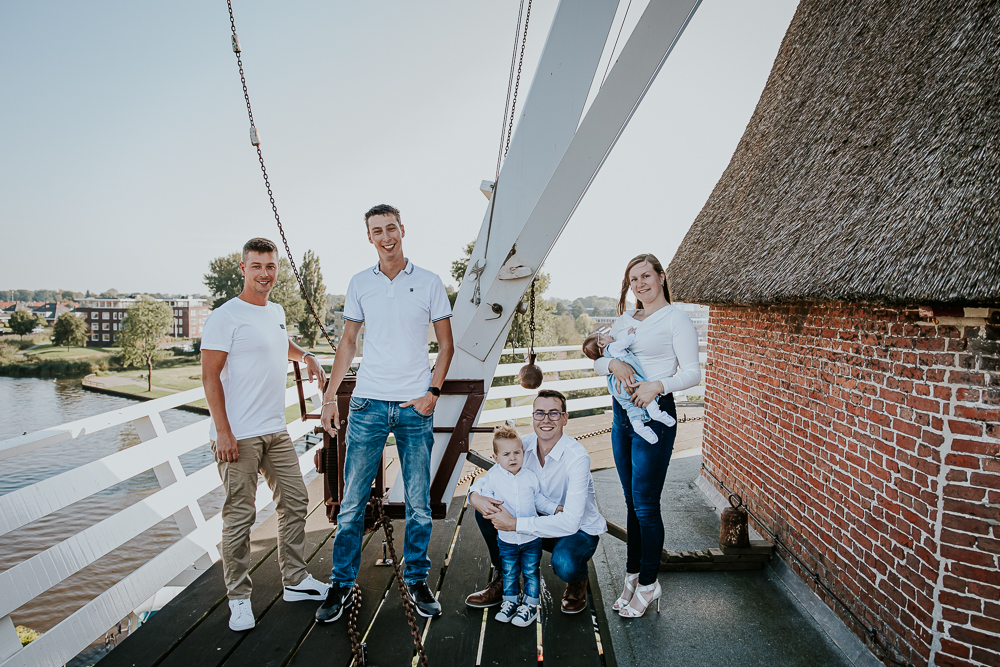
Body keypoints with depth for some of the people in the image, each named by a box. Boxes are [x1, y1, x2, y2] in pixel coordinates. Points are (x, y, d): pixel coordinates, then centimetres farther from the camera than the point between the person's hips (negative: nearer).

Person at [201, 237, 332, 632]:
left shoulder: (276, 312, 13)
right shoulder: (225, 317, -10)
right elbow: (210, 377, -14)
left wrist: (305, 355, 20)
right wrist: (223, 432, -19)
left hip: (276, 430, 8)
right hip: (238, 436, -8)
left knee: (295, 502, 13)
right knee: (240, 516, -1)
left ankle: (295, 581, 27)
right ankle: (238, 598, 15)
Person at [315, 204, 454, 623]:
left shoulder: (429, 283, 2)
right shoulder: (359, 284, 6)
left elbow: (446, 343, 5)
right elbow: (348, 342, 11)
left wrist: (433, 391, -6)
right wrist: (329, 396, 5)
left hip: (415, 405, -1)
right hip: (368, 403, 1)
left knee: (419, 503, 7)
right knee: (352, 500, 4)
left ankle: (417, 581, 23)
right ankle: (342, 585, 19)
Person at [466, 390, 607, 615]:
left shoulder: (577, 457, -28)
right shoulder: (522, 446, -11)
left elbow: (570, 522, -34)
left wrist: (513, 524, -37)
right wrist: (475, 497, -29)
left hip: (579, 530, -5)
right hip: (540, 524, 5)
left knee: (564, 565, -37)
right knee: (486, 510, -13)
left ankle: (577, 581, 3)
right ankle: (503, 580, 7)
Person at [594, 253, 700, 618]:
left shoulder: (676, 317, -5)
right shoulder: (624, 320, 13)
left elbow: (693, 372, -9)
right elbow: (597, 360, 11)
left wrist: (657, 385, -24)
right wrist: (613, 364, -11)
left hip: (655, 415, -6)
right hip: (622, 413, 6)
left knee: (646, 504, -1)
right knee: (632, 502, 14)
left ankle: (648, 584, 16)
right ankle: (633, 575, 27)